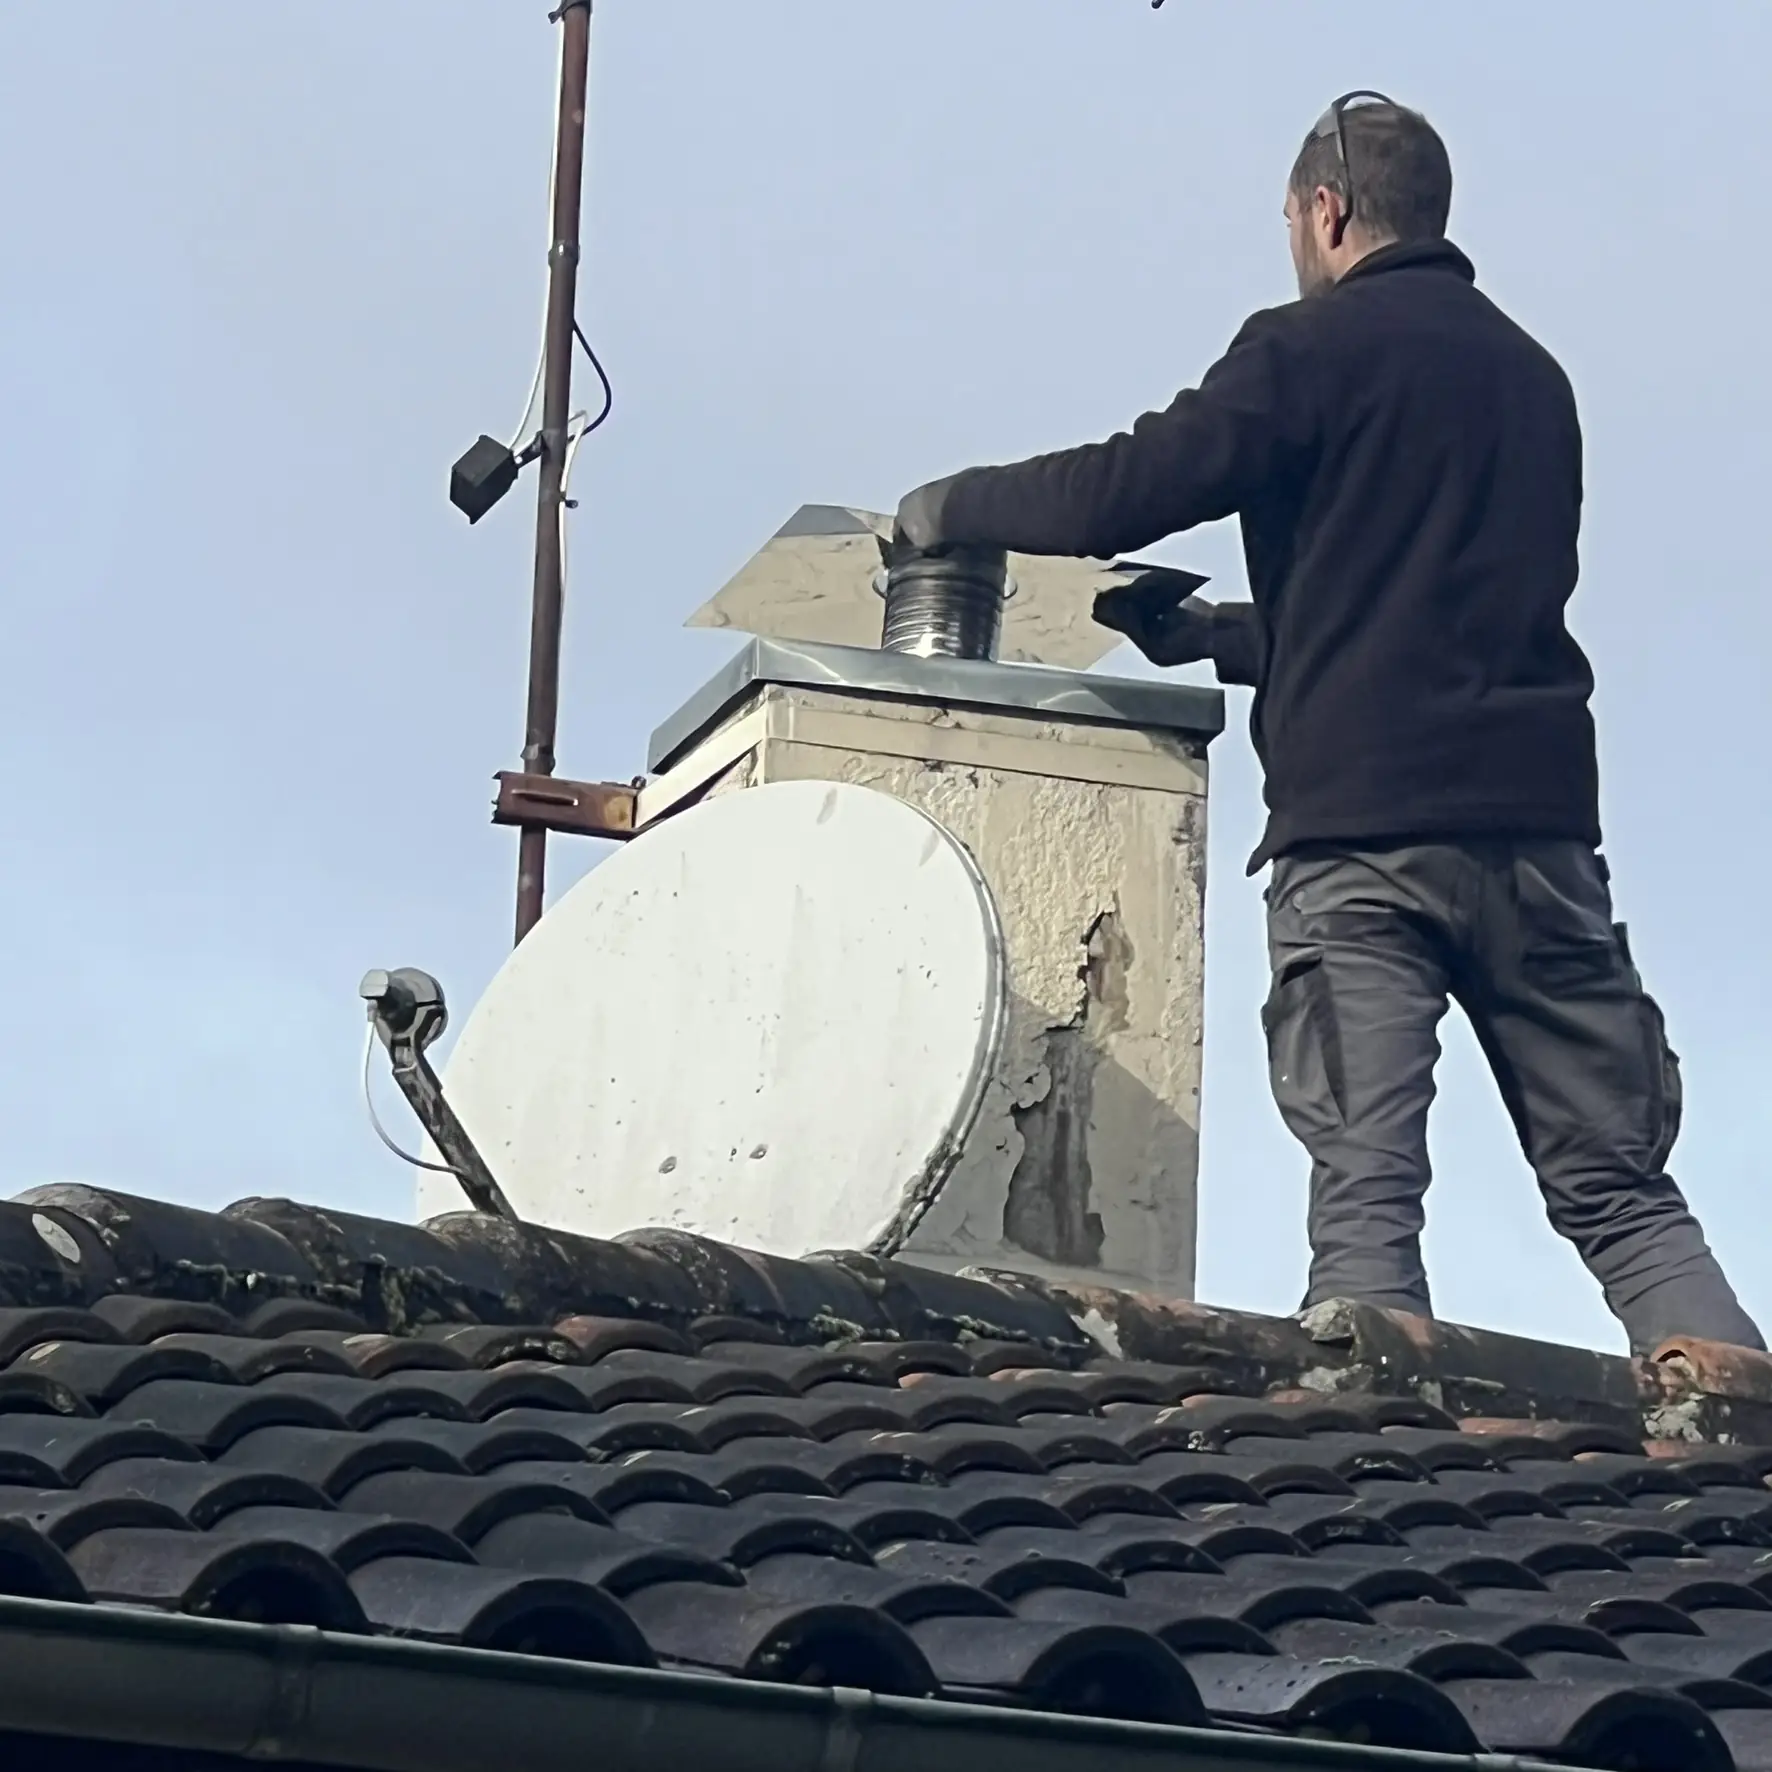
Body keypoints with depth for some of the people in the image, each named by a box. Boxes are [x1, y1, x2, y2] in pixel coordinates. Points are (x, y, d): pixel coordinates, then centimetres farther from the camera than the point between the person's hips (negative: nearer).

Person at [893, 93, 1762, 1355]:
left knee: (1364, 1195, -9)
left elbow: (1127, 490, -5)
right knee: (1619, 1195, 5)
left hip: (1359, 826, -5)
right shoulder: (1532, 375, 23)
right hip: (1538, 822, 5)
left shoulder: (1314, 349, 1)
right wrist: (1221, 636, 37)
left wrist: (954, 509, 12)